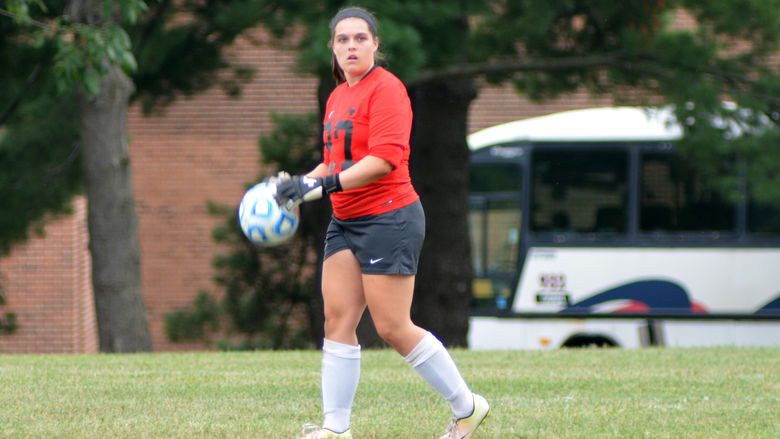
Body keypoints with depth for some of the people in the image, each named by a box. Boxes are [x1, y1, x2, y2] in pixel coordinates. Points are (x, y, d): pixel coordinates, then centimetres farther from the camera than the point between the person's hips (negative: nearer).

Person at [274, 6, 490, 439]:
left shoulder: (385, 88, -11)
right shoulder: (337, 97, 15)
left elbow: (385, 158, -22)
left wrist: (324, 184, -26)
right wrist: (298, 183, 9)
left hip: (388, 218, -8)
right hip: (345, 222, 8)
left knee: (393, 328, -7)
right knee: (337, 321, 0)